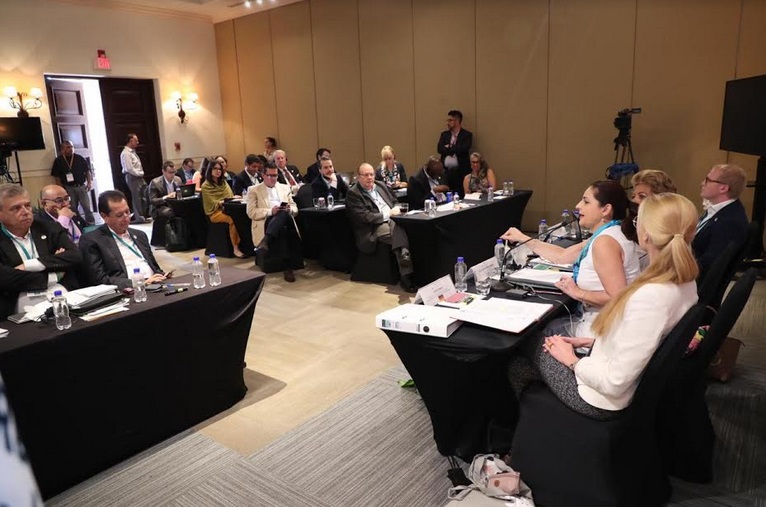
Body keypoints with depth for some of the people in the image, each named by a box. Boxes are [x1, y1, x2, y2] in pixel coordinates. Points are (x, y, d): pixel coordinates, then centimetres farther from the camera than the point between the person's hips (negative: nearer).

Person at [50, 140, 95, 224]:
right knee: (73, 209, 8)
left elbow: (87, 170, 8)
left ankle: (91, 224, 9)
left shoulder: (80, 158, 3)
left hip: (81, 186, 1)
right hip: (69, 188, 0)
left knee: (87, 207, 1)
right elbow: (57, 177, 1)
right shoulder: (58, 161, 0)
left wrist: (89, 182, -2)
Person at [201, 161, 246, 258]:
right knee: (232, 218, -37)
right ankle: (236, 248, -35)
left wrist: (234, 198, -10)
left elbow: (231, 197, 12)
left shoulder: (223, 182, 18)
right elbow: (212, 204, -7)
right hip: (215, 212, -5)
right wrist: (224, 201, -19)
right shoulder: (205, 186, 0)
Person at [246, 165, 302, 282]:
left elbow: (295, 209, 17)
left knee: (284, 214, -34)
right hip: (266, 223, -3)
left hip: (285, 220, 3)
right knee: (283, 229, -36)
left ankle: (266, 241, -36)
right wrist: (270, 211, -14)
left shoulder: (285, 188, 24)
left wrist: (289, 209, -8)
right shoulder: (254, 190, 13)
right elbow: (251, 213, 0)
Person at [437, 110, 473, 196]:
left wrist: (449, 147, -3)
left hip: (461, 172, -4)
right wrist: (454, 149, -10)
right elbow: (439, 149, 0)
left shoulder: (467, 135, 2)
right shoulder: (444, 134, 15)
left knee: (460, 196, -7)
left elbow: (463, 149, -15)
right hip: (446, 172, 4)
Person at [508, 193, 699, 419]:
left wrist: (572, 360, -14)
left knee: (516, 359, 13)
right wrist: (595, 341, 6)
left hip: (602, 401, -8)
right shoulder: (685, 283, -8)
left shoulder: (650, 296, -36)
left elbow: (614, 384, -30)